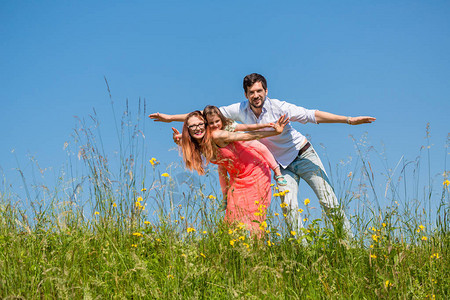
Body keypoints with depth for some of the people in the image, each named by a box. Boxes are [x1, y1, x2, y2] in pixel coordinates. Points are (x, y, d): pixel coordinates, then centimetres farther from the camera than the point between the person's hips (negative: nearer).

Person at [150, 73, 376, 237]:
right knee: (289, 207, -15)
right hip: (281, 165, 3)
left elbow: (312, 115, -26)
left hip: (304, 156, -3)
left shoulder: (278, 107, -22)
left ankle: (349, 241, 1)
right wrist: (171, 117, -2)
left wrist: (348, 120, -34)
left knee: (328, 201, -9)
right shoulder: (241, 110, -11)